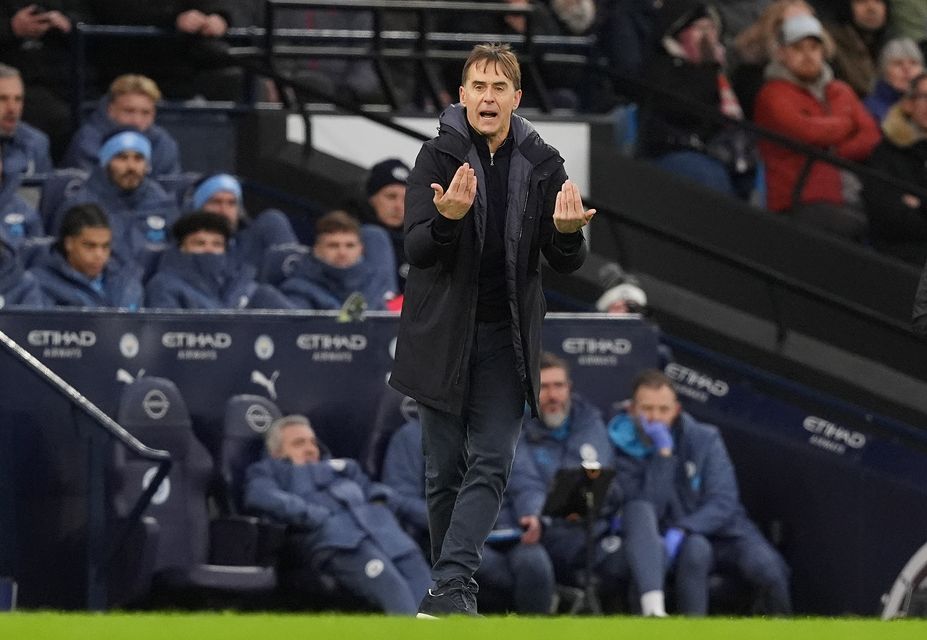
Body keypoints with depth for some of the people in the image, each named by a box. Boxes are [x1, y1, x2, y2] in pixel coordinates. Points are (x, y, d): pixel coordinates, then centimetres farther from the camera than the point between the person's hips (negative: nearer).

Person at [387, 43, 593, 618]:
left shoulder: (541, 164, 0)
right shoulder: (439, 155, -5)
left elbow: (567, 264, 2)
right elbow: (415, 248, -11)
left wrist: (567, 232, -22)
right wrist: (447, 220, -33)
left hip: (505, 338, 1)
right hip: (442, 334, -1)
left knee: (492, 463, -10)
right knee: (445, 468, 5)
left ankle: (453, 583, -16)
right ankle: (455, 586, 17)